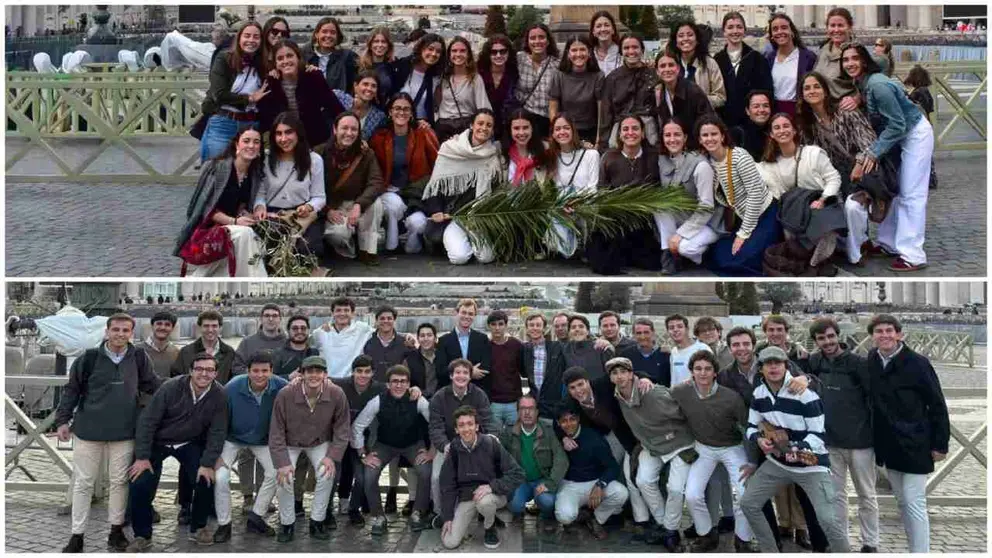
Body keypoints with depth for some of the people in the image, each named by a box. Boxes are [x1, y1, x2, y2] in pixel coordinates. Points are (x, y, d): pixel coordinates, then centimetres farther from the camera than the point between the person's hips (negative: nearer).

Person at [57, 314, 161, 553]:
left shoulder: (140, 358, -1)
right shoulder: (89, 358, -6)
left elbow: (154, 384, 10)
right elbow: (72, 390, 2)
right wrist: (62, 420, 0)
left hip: (124, 432, 1)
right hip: (88, 430, -1)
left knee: (120, 481, 9)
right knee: (83, 483, 7)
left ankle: (116, 531, 23)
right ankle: (77, 535, 17)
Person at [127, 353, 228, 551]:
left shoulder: (219, 395, -17)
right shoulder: (171, 387, -24)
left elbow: (217, 432, -12)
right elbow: (147, 420, -20)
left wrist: (207, 463, -18)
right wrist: (142, 457, -21)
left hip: (191, 443, 2)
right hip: (157, 442, -2)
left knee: (206, 480, -13)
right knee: (140, 485, -13)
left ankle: (198, 527, 13)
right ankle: (142, 535, 9)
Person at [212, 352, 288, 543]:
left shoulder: (281, 387, -26)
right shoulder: (232, 388, -27)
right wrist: (217, 453, -15)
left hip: (263, 440, 2)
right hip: (233, 439, -1)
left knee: (276, 473, -14)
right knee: (220, 476, -18)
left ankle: (255, 518, 7)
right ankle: (224, 524, 3)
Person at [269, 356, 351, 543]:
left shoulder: (337, 395, -25)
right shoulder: (285, 395, -29)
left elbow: (342, 429, -12)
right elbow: (276, 433, -19)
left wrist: (333, 456, -20)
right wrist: (282, 463, -23)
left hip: (320, 443, 1)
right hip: (290, 443, -1)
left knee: (327, 474, -19)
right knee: (284, 478, -18)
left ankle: (317, 522, 1)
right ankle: (287, 523, 6)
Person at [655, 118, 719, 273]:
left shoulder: (700, 165, -22)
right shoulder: (662, 160, -4)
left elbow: (706, 209, -21)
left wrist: (680, 234, -23)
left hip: (705, 223, -6)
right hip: (680, 219, 6)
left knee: (684, 246, -33)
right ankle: (669, 255, -13)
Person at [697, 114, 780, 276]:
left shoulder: (739, 156, -19)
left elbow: (756, 194, -20)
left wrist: (744, 233, -18)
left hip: (764, 216, -7)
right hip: (742, 218, 7)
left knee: (739, 260, -21)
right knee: (717, 259, -6)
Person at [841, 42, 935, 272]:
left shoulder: (877, 86, -28)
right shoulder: (860, 84, -1)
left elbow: (897, 125, -27)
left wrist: (873, 153, -27)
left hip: (915, 134, -9)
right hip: (898, 136, 9)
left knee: (911, 195, -10)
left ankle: (913, 256, -8)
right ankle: (890, 243, 22)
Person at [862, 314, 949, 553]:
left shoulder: (917, 363, -14)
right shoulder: (870, 362, 1)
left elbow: (937, 405, -10)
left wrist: (940, 444, -10)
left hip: (914, 446, -6)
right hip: (888, 444, 6)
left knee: (914, 504, -6)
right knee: (902, 502, 15)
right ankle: (915, 550, 27)